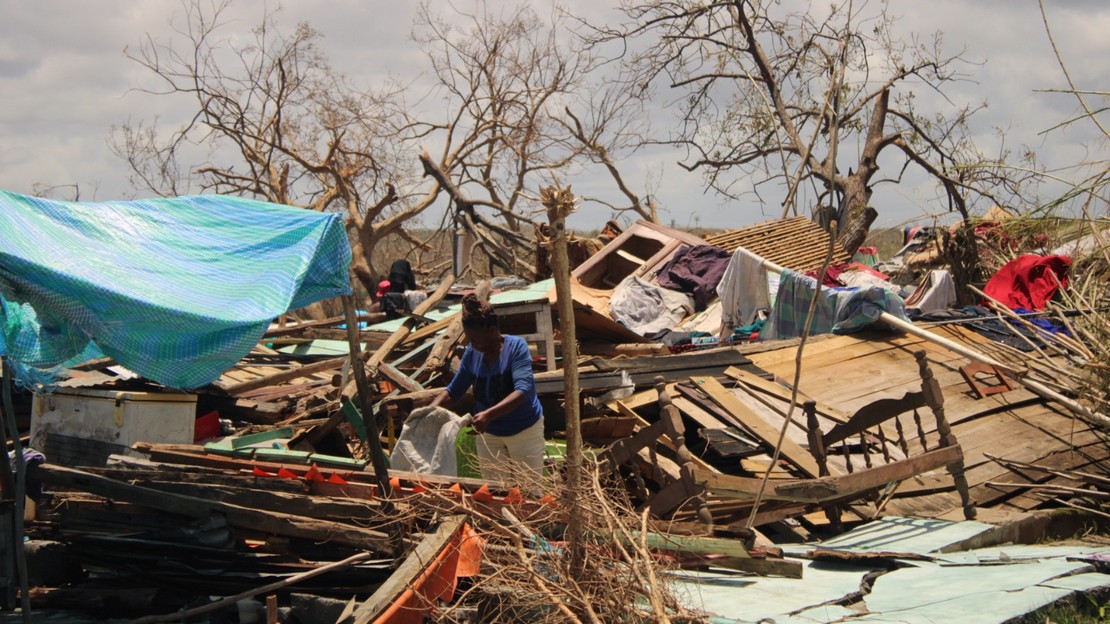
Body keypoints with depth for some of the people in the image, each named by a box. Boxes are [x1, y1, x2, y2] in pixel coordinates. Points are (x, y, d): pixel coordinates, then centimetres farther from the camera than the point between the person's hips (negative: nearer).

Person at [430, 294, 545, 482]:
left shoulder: (516, 347, -22)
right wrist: (431, 409, -16)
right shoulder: (472, 353, -7)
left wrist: (488, 414, -46)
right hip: (489, 434, 5)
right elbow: (453, 390, 4)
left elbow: (523, 390, -33)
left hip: (524, 430, -4)